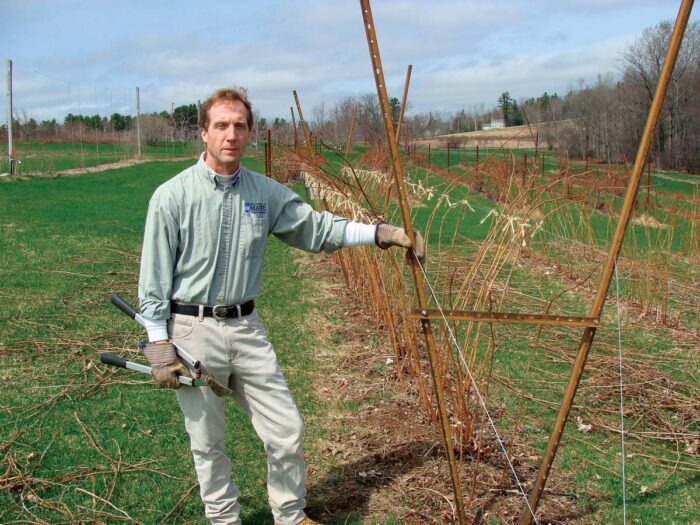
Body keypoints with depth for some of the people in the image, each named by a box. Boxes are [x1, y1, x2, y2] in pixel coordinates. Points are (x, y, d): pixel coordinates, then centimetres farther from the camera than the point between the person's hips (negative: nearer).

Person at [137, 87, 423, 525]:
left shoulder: (266, 192, 2)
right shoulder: (172, 196, -10)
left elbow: (316, 228, 7)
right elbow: (154, 277, -7)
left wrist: (380, 233, -2)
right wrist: (159, 343, -9)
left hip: (246, 326, 4)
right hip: (193, 329, -3)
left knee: (287, 431, 8)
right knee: (207, 443, 11)